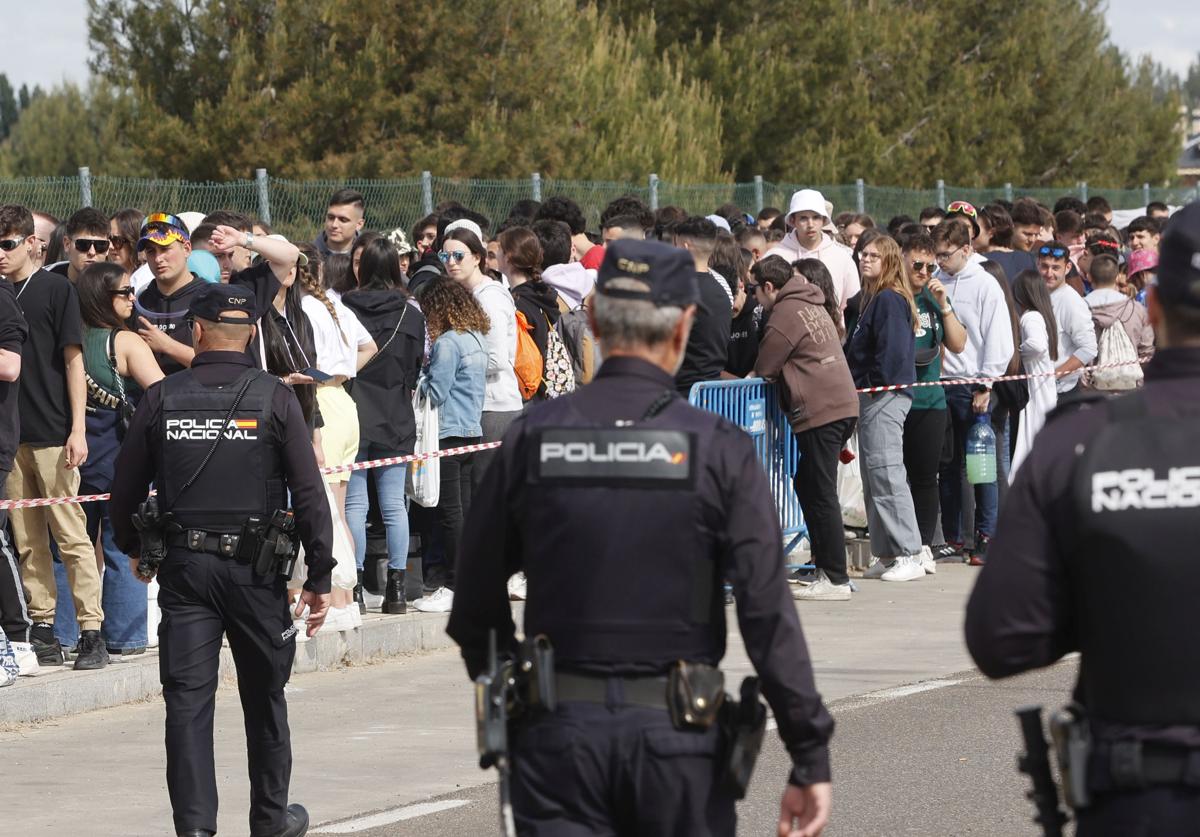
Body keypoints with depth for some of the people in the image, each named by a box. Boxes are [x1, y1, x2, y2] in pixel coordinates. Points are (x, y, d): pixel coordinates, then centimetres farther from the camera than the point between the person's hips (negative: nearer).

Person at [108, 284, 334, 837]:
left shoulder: (161, 399, -1)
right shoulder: (274, 398, -5)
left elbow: (125, 490, 6)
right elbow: (309, 493, -8)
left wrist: (132, 548, 24)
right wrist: (320, 575, -2)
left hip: (183, 565, 1)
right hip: (255, 566, 0)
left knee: (187, 701, 2)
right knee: (264, 696, 15)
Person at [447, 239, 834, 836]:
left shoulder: (532, 438, 0)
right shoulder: (717, 448, -6)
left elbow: (476, 607, 6)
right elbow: (769, 614, -9)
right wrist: (811, 759, -4)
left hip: (559, 729, 1)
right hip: (678, 734, -1)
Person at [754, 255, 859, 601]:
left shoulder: (786, 312, -8)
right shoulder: (813, 306, 21)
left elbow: (764, 368, -6)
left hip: (819, 411, -9)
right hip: (842, 404, 9)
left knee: (820, 494, -6)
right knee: (809, 485, 15)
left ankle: (835, 579, -6)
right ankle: (826, 566, 16)